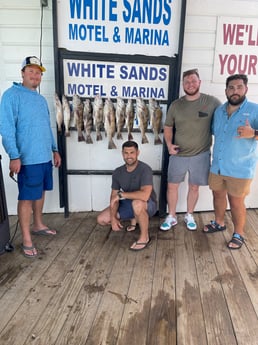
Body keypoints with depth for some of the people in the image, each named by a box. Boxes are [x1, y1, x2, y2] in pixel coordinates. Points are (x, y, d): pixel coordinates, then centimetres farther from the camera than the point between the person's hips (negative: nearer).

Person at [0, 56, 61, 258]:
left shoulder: (41, 99, 15)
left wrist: (55, 150, 18)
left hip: (45, 157, 8)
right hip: (28, 158, -8)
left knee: (40, 192, 17)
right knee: (26, 197, -1)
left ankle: (38, 225, 34)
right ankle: (26, 240, 9)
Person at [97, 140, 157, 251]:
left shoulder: (145, 169, -26)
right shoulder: (118, 172, -6)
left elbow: (145, 195, -40)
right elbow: (114, 197, -3)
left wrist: (121, 194, -30)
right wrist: (113, 218, -16)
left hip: (147, 205, -6)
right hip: (128, 204, 6)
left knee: (137, 203, -42)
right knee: (101, 219, -4)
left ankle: (145, 237, -16)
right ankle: (134, 218, 19)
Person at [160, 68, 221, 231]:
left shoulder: (212, 102, -7)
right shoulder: (175, 105, 0)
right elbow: (168, 127, 9)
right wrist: (169, 144, -6)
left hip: (201, 155, -1)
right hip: (178, 155, 2)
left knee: (194, 187, 12)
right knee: (172, 186, 9)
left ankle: (189, 215, 34)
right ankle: (171, 216, 28)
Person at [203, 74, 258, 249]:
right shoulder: (219, 111, 7)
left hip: (240, 168, -5)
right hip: (217, 166, 6)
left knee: (236, 202, 5)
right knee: (218, 195, 19)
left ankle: (239, 234, 26)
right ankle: (219, 223, 42)